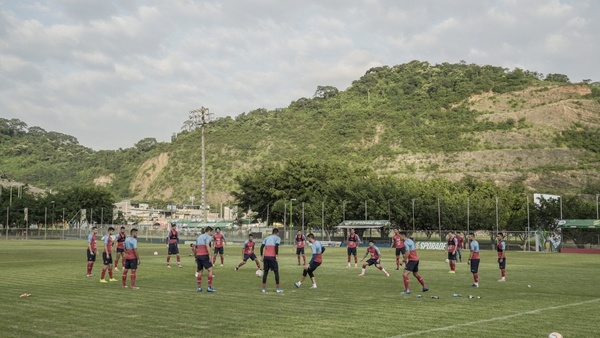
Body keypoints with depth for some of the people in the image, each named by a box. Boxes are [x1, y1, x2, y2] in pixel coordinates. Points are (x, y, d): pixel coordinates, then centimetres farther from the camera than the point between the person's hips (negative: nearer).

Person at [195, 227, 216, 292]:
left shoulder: (199, 237, 23)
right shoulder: (208, 237, 0)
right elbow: (207, 245, -18)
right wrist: (210, 255, -19)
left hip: (198, 255, 7)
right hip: (204, 255, -7)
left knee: (199, 271, 13)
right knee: (210, 270, -1)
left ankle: (199, 287, 11)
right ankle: (209, 287, -6)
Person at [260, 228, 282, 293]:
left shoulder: (267, 237, 19)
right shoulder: (277, 238, 6)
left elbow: (262, 247, 9)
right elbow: (276, 246, -12)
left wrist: (261, 256, 11)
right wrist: (277, 255, -12)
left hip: (265, 256, 5)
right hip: (272, 257, -4)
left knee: (265, 272, 14)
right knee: (276, 272, 6)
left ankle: (264, 288, 12)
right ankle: (278, 288, 6)